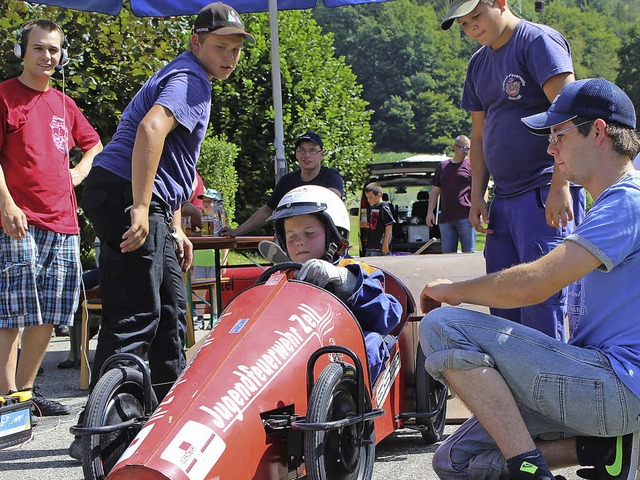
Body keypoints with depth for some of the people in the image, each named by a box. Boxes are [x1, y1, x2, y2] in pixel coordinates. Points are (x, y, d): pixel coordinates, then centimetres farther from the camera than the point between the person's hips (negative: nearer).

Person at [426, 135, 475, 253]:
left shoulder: (472, 165, 7)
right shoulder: (442, 166, 19)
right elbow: (435, 191, 22)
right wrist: (430, 211, 12)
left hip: (465, 217, -4)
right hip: (446, 217, 4)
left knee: (468, 253, -7)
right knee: (447, 253, 2)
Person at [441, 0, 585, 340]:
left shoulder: (539, 41, -7)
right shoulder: (479, 63, 18)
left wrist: (559, 185, -21)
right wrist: (477, 196, 14)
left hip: (546, 195, -8)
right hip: (504, 198, 8)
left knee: (541, 299, -12)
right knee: (502, 303, 8)